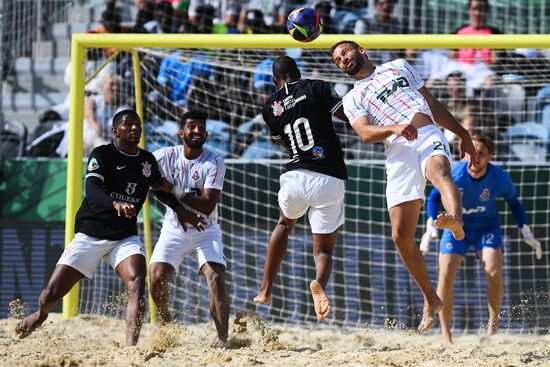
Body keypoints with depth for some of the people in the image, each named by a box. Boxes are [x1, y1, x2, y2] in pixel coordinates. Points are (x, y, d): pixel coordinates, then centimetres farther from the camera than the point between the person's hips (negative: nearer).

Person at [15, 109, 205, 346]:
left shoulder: (148, 160, 8)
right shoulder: (102, 155, -9)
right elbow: (92, 189, -26)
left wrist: (180, 210, 13)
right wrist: (116, 204, -46)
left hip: (125, 237, 3)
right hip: (90, 235, -3)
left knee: (137, 282, -27)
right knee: (51, 294, -3)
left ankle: (130, 347, -33)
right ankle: (41, 315, 34)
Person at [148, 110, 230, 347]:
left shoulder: (214, 163, -13)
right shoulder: (166, 156, -7)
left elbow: (207, 206, -22)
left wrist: (172, 190, -28)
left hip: (205, 230, -2)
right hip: (174, 230, 2)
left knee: (216, 278, -21)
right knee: (156, 278, -13)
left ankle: (223, 340, -21)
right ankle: (165, 320, 19)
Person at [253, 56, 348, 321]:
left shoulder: (270, 108, 13)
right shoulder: (316, 88, 3)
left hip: (296, 177, 2)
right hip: (330, 181, -2)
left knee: (284, 223, 35)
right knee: (324, 249, 11)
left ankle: (265, 291, 29)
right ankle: (320, 282, -25)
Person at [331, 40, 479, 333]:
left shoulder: (398, 67, 26)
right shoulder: (352, 99, 20)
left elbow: (433, 103, 29)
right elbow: (365, 133, 0)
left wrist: (462, 134, 25)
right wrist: (394, 127, -20)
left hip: (429, 137, -1)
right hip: (398, 152, 1)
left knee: (439, 171, -38)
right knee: (401, 237, -6)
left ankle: (456, 221, -70)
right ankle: (431, 300, 9)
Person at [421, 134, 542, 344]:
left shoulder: (500, 179, -20)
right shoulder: (453, 174, -23)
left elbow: (514, 204, 0)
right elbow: (434, 198, -4)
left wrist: (526, 233, -3)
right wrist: (430, 229, -12)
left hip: (487, 227, 0)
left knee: (494, 273, -21)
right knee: (446, 276, -13)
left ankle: (493, 326, 0)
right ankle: (446, 335, -1)